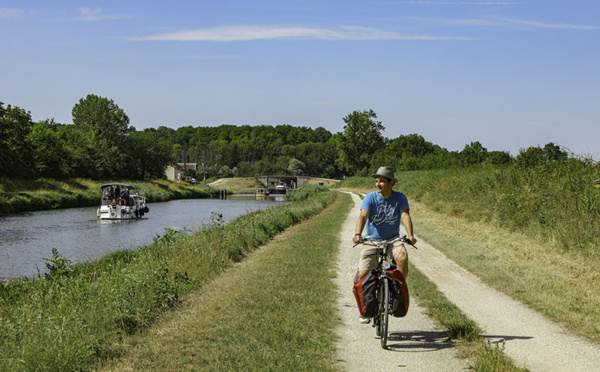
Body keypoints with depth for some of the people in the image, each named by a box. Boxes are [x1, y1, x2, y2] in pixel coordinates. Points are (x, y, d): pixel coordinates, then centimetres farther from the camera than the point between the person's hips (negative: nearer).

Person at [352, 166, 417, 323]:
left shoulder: (400, 198, -3)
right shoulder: (371, 197, -7)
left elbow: (405, 216, -15)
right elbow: (363, 216, -20)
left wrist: (410, 235, -33)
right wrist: (358, 234, -37)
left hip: (393, 239, 0)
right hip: (371, 240, 0)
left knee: (403, 257, -32)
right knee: (363, 275, -13)